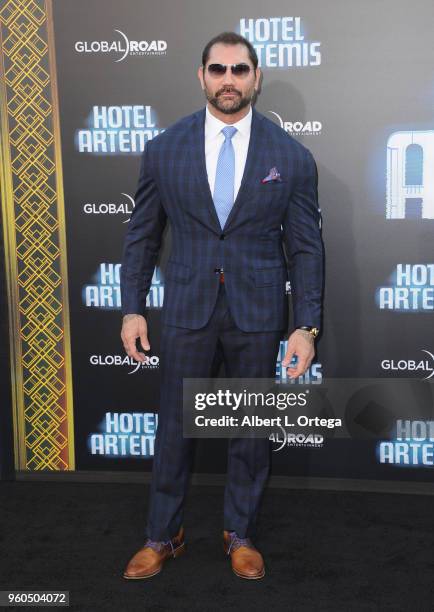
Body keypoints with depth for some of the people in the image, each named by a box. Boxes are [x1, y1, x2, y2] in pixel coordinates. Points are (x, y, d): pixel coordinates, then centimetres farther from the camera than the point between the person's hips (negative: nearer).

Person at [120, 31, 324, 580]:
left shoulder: (291, 156, -2)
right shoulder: (163, 150, 0)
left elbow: (306, 248, -1)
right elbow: (141, 236, 5)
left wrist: (306, 326, -7)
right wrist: (132, 308, 0)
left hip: (257, 312, 0)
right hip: (186, 309, 1)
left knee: (250, 429, 12)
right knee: (174, 427, 10)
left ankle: (240, 534, 33)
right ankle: (163, 536, 29)